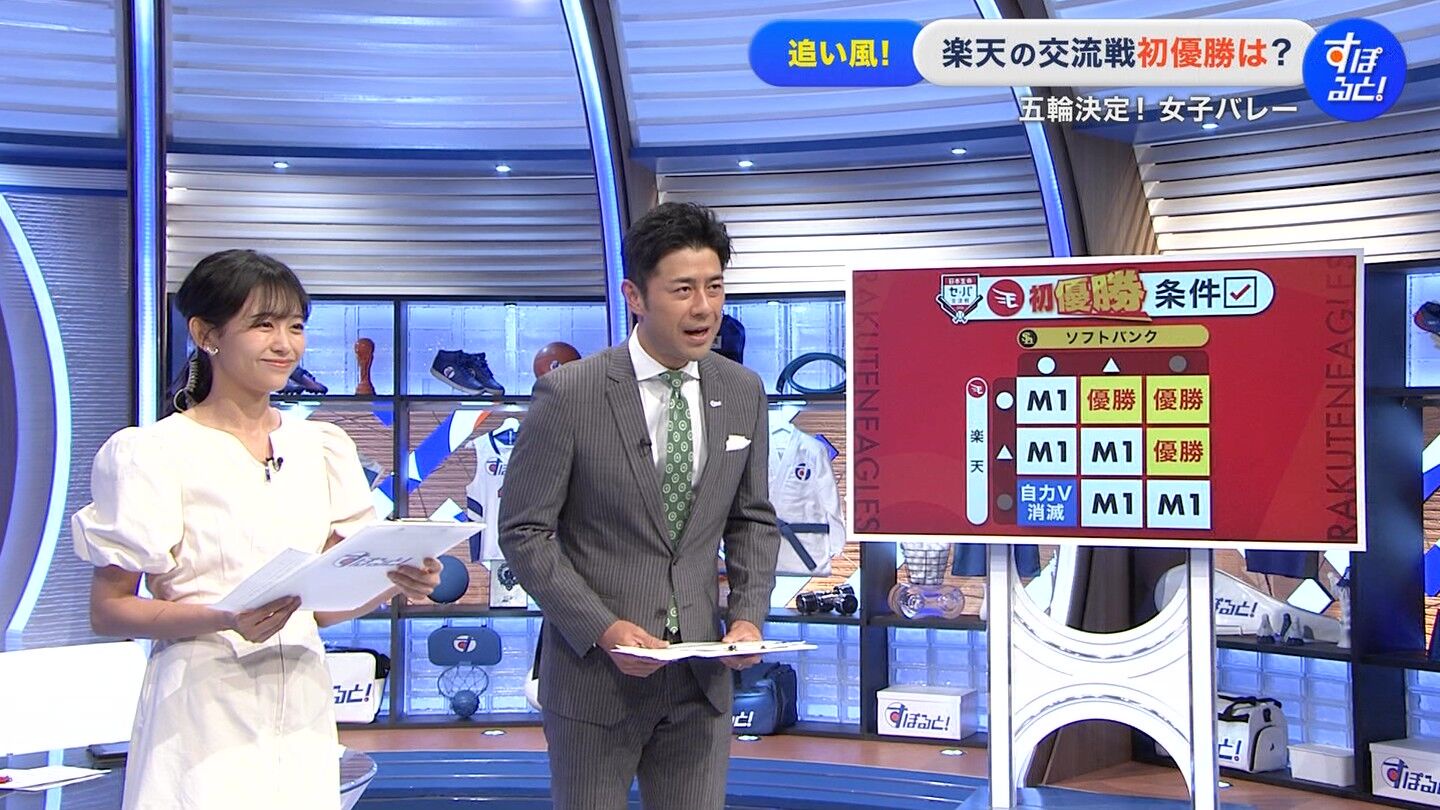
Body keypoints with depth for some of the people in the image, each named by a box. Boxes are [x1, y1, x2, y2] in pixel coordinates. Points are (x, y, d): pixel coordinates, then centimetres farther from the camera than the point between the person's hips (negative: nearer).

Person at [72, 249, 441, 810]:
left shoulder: (321, 447, 11)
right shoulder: (154, 453, -5)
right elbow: (107, 610, -7)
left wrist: (395, 583, -7)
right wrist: (227, 619, -22)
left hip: (302, 709, 5)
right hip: (205, 711, -5)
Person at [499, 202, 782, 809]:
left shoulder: (743, 392, 3)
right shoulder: (568, 395, -12)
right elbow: (524, 532, -9)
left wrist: (749, 616, -3)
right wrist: (603, 629, -17)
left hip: (702, 675, 4)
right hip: (594, 670, -4)